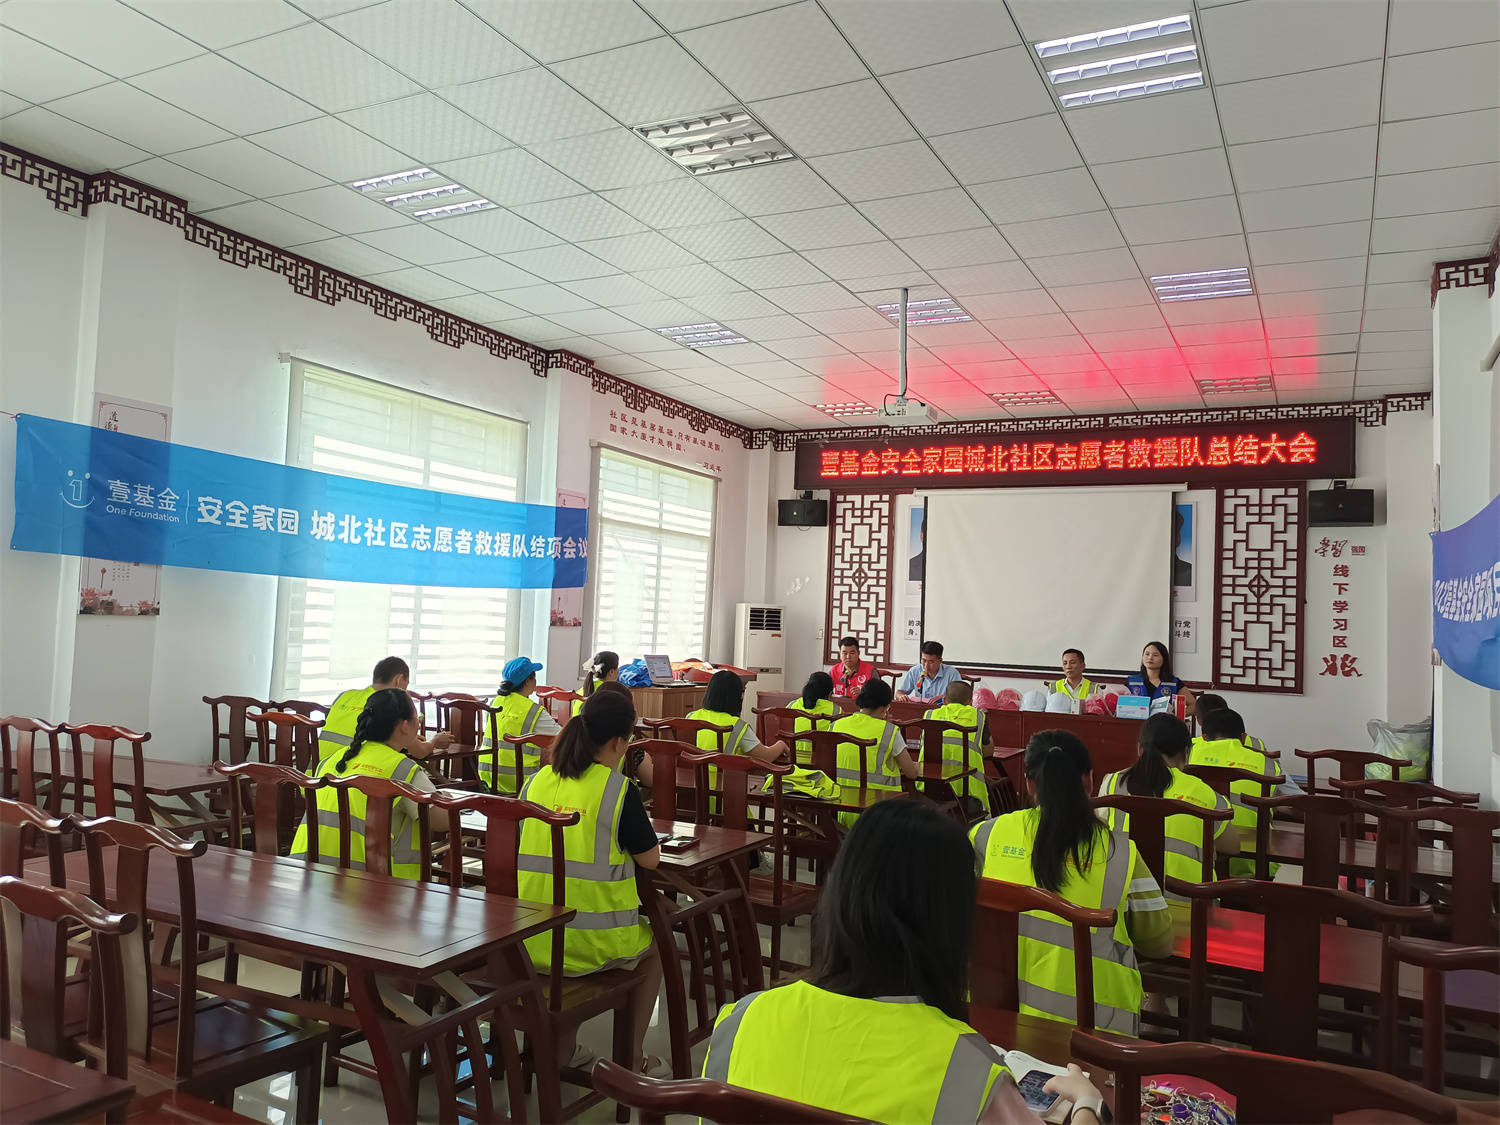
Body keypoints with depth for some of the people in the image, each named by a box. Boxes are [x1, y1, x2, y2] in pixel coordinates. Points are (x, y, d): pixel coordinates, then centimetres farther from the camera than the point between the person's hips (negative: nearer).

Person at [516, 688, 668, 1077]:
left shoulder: (536, 782, 0)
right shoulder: (619, 790, -15)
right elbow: (650, 859, -7)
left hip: (534, 943, 4)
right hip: (594, 943, -4)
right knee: (654, 947, 27)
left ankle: (563, 1049, 36)